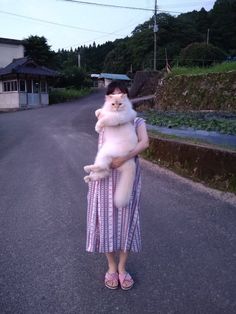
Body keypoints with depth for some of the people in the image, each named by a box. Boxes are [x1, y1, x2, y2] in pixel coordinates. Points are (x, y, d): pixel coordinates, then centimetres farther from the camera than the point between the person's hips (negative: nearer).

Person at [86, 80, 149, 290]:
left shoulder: (137, 121, 4)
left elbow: (144, 143, -14)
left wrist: (123, 158, -27)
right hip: (105, 175, 1)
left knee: (126, 218, 6)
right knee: (107, 218, 6)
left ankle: (122, 267, 23)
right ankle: (111, 266, 24)